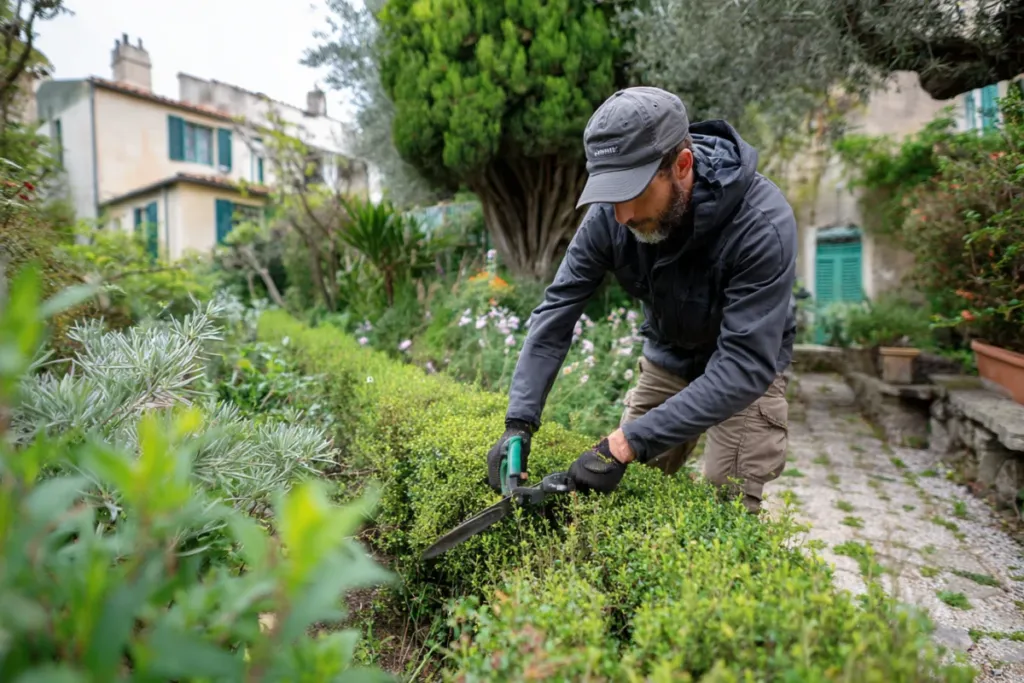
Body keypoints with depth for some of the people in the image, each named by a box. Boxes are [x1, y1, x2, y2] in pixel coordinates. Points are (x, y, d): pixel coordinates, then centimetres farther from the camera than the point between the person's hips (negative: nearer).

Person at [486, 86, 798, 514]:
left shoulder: (762, 222, -34)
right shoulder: (609, 215, -23)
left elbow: (745, 367, -37)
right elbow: (556, 312, -20)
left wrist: (626, 444, -41)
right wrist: (518, 423, -28)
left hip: (745, 370, -3)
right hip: (666, 360, 4)